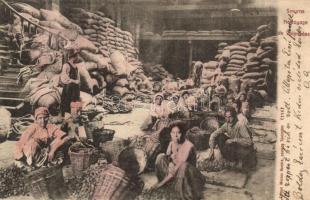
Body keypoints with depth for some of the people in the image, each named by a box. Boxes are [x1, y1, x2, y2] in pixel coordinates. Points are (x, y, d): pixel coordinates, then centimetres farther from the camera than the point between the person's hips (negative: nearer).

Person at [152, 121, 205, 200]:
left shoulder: (188, 146, -26)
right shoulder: (172, 143, -6)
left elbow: (178, 167, -27)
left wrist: (160, 183, -25)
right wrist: (170, 163, -27)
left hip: (188, 175, -6)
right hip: (175, 173, 6)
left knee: (184, 165, -37)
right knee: (161, 157, -8)